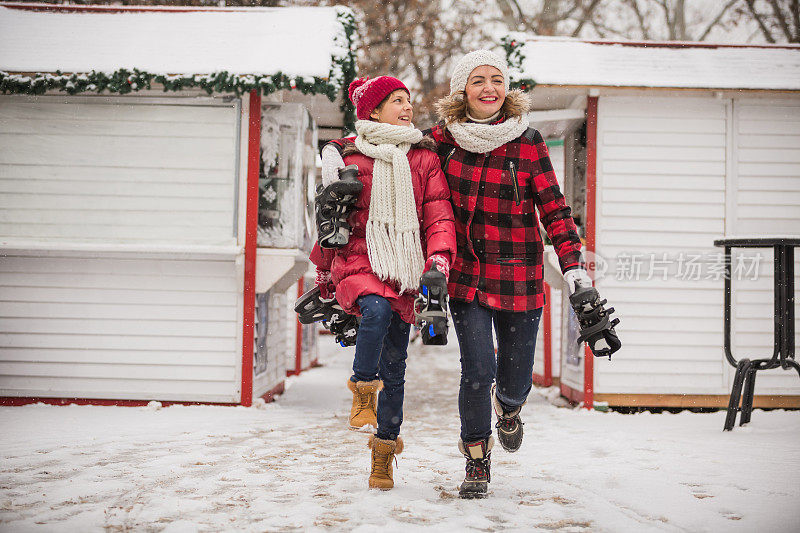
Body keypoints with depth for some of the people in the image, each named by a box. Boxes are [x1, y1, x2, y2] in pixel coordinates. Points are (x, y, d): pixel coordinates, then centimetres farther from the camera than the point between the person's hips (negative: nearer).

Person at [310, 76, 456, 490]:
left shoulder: (424, 158, 8)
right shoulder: (347, 159, 4)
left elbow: (439, 215, 3)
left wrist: (438, 265, -14)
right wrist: (324, 277, 18)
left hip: (404, 268, 2)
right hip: (359, 261, -2)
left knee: (395, 365, 3)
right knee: (377, 311, -35)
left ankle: (384, 450, 16)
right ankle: (362, 388, -12)